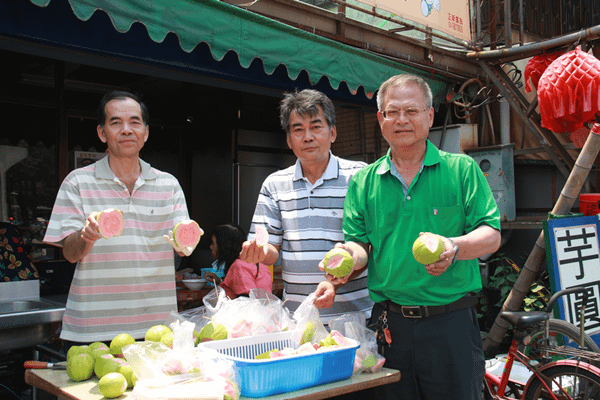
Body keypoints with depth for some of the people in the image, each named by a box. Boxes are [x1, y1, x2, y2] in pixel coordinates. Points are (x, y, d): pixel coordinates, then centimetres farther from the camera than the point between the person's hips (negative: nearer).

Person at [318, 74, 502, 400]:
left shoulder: (462, 169, 2)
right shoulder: (363, 182, 9)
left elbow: (491, 235, -3)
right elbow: (360, 244, 7)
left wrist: (454, 247, -23)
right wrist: (350, 255, -16)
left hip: (451, 323, -2)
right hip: (389, 323, 2)